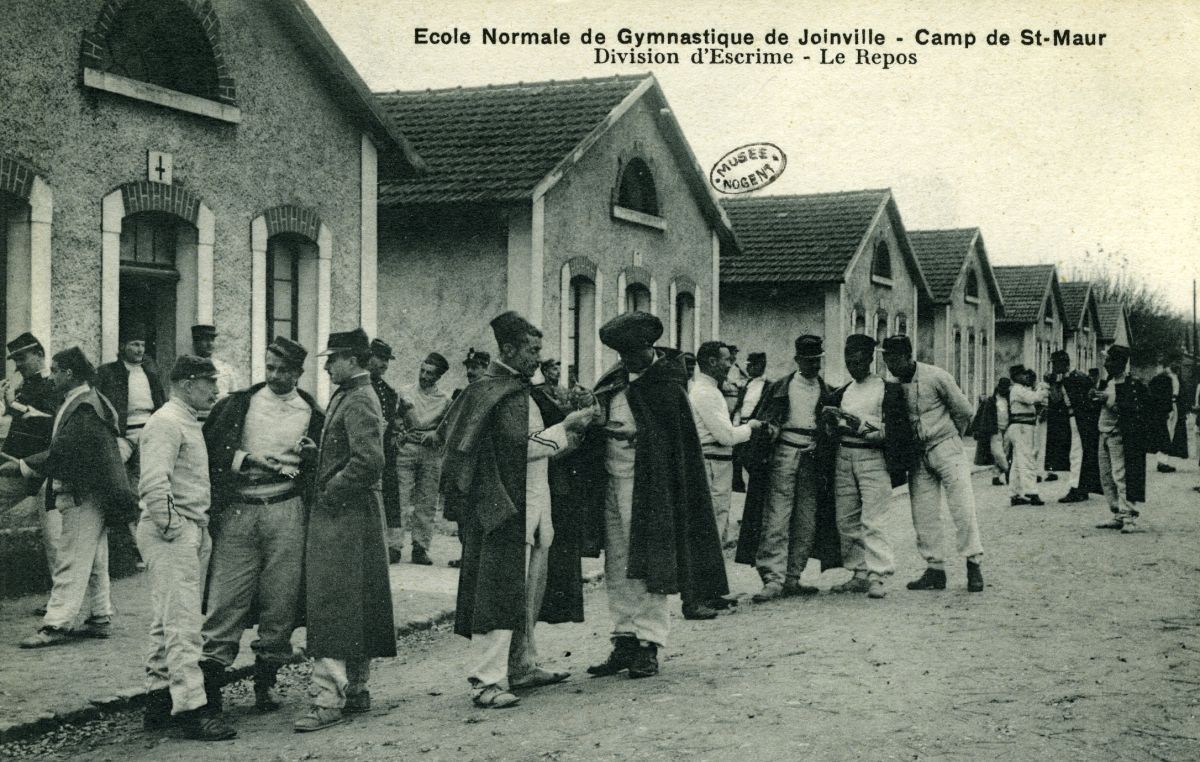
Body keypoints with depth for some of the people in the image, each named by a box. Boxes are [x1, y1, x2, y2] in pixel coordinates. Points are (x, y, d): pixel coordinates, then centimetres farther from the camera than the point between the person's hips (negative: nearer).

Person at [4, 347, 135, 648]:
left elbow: (61, 453, -24)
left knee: (71, 561, -9)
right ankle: (100, 618, 22)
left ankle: (56, 625, -9)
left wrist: (20, 467, -18)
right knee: (93, 562, 15)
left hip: (83, 496, -11)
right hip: (86, 496, 11)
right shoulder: (79, 403, 16)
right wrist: (22, 466, 10)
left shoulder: (84, 408, -18)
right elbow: (60, 450, 17)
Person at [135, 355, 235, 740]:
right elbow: (153, 483, -23)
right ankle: (191, 709, -11)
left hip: (193, 531, 10)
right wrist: (171, 527, -20)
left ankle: (160, 698, 22)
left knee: (169, 621, 14)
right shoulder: (166, 423, -13)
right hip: (171, 533, -10)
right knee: (183, 624, -11)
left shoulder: (190, 423, 19)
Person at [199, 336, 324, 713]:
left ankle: (264, 684, 14)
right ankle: (209, 683, 0)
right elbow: (210, 448, 4)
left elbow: (320, 468, 13)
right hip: (237, 512, 0)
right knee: (225, 600, -4)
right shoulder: (238, 404, 9)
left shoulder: (312, 415, 9)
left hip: (286, 515, 0)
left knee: (279, 602, 2)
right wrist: (248, 460, -9)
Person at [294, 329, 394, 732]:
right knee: (358, 607, 15)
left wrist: (331, 490, -16)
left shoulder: (357, 402, -15)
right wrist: (316, 450, 8)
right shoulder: (351, 396, 16)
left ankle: (328, 699, -9)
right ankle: (356, 688, 23)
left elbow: (369, 462, -26)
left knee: (331, 607, -10)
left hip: (343, 515, -10)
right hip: (352, 515, 10)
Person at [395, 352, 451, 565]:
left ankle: (421, 547, 5)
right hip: (406, 451, -1)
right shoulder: (403, 393, 9)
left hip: (431, 454, 1)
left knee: (427, 502, 0)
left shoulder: (444, 400, 10)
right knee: (401, 499, -8)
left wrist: (432, 436, -8)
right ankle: (394, 544, -8)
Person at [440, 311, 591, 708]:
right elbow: (521, 447, -19)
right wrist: (565, 427, -12)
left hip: (532, 508, 10)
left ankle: (521, 667, 26)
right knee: (500, 591, -9)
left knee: (529, 593, 16)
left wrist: (569, 426, 4)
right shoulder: (493, 393, -13)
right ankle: (486, 680, -7)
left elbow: (540, 444, 18)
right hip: (504, 509, -10)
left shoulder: (522, 390, 16)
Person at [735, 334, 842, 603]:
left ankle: (792, 578, 11)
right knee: (776, 520, -9)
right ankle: (773, 579, -10)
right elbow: (760, 422, 6)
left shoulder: (826, 393, 12)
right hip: (783, 455, -3)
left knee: (807, 523, 4)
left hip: (813, 458, 3)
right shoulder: (779, 388, 6)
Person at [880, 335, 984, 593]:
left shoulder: (936, 377, -10)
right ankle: (935, 570, 10)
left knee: (962, 507, -7)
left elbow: (964, 410, -1)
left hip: (945, 448, -4)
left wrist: (952, 437, 9)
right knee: (923, 515, 3)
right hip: (917, 454, 4)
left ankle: (974, 564, -1)